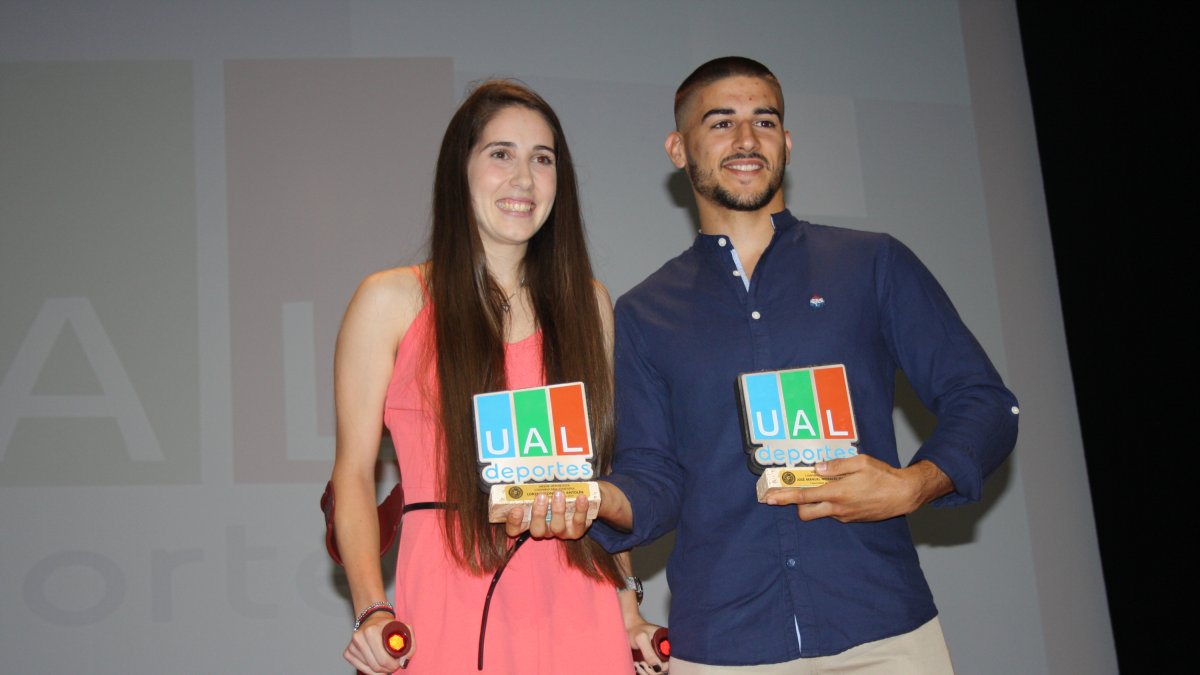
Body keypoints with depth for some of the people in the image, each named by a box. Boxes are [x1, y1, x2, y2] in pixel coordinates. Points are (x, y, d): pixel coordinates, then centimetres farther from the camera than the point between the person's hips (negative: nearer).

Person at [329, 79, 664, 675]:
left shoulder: (585, 301, 9)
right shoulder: (390, 302, 0)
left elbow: (604, 463, 13)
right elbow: (353, 473, -3)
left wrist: (626, 600, 7)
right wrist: (372, 610, -15)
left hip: (577, 611, 3)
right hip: (452, 609, -2)